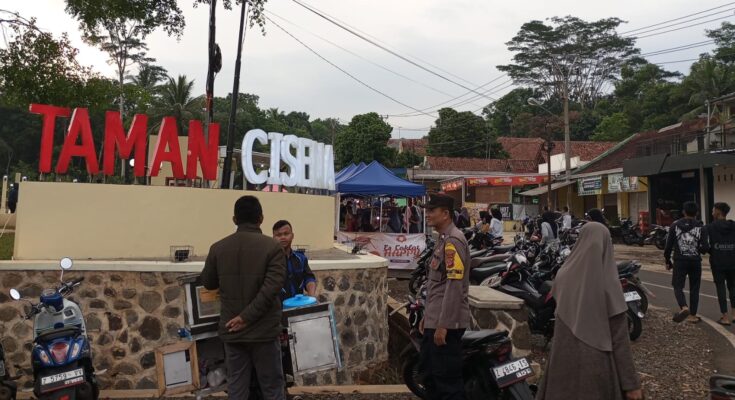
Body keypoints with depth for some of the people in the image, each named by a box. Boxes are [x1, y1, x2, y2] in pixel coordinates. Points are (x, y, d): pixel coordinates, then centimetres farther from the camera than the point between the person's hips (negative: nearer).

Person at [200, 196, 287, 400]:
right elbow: (272, 288, -20)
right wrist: (247, 316, -15)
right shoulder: (272, 247, -11)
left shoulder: (218, 248, 0)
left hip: (231, 330, 3)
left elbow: (208, 283, 13)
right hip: (264, 330, -3)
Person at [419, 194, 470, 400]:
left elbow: (454, 286, -22)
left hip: (446, 323, -10)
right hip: (434, 321, 10)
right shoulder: (443, 239, 15)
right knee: (429, 373, 20)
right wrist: (427, 315, 21)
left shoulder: (453, 240, -16)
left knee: (447, 379, -2)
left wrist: (443, 324, -23)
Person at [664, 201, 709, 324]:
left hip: (680, 262, -1)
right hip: (695, 262, 1)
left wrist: (667, 261, 10)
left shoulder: (675, 226, -1)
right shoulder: (701, 227, -2)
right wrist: (698, 250, 15)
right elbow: (704, 248, -9)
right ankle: (692, 315, 15)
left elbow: (668, 245, -1)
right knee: (694, 288, 12)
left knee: (678, 286, 3)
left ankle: (684, 307, -23)